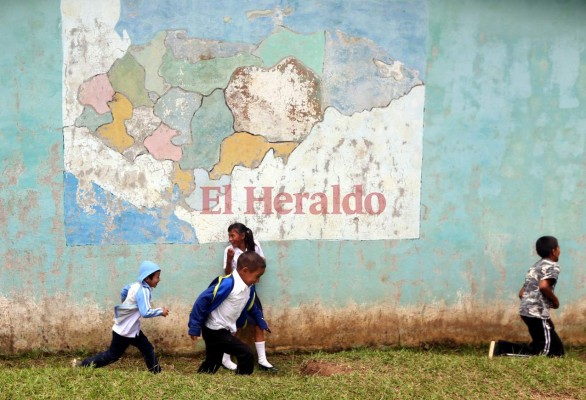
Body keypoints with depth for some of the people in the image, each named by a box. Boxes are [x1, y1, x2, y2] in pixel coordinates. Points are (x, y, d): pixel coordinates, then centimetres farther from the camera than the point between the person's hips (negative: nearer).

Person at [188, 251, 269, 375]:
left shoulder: (249, 288, 4)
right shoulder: (228, 284, -25)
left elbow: (251, 308, 25)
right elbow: (203, 300, -24)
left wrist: (262, 323, 30)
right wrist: (194, 327, -21)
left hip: (225, 331, 10)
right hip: (214, 331, -10)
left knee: (212, 364, 19)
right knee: (247, 355, -13)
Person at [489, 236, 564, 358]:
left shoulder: (535, 267, 23)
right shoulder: (552, 266, -3)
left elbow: (521, 293, 22)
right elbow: (543, 286, -22)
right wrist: (555, 300, -5)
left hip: (526, 310, 9)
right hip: (538, 312, -9)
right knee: (544, 350, -6)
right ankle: (502, 348, -18)